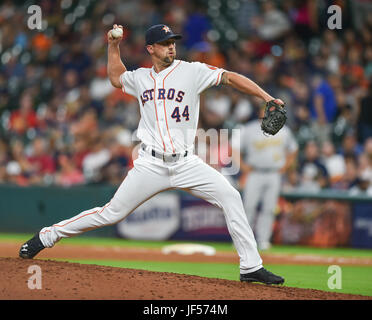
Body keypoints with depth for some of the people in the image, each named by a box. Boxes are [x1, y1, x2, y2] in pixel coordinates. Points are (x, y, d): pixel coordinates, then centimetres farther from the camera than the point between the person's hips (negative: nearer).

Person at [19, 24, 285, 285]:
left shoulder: (191, 71, -1)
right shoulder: (140, 78, 10)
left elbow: (230, 77, -9)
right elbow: (116, 78, 33)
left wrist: (266, 97, -18)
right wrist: (114, 46, 21)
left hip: (186, 164, -1)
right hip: (151, 165, 1)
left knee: (230, 197, -18)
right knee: (112, 213, 0)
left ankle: (251, 267, -12)